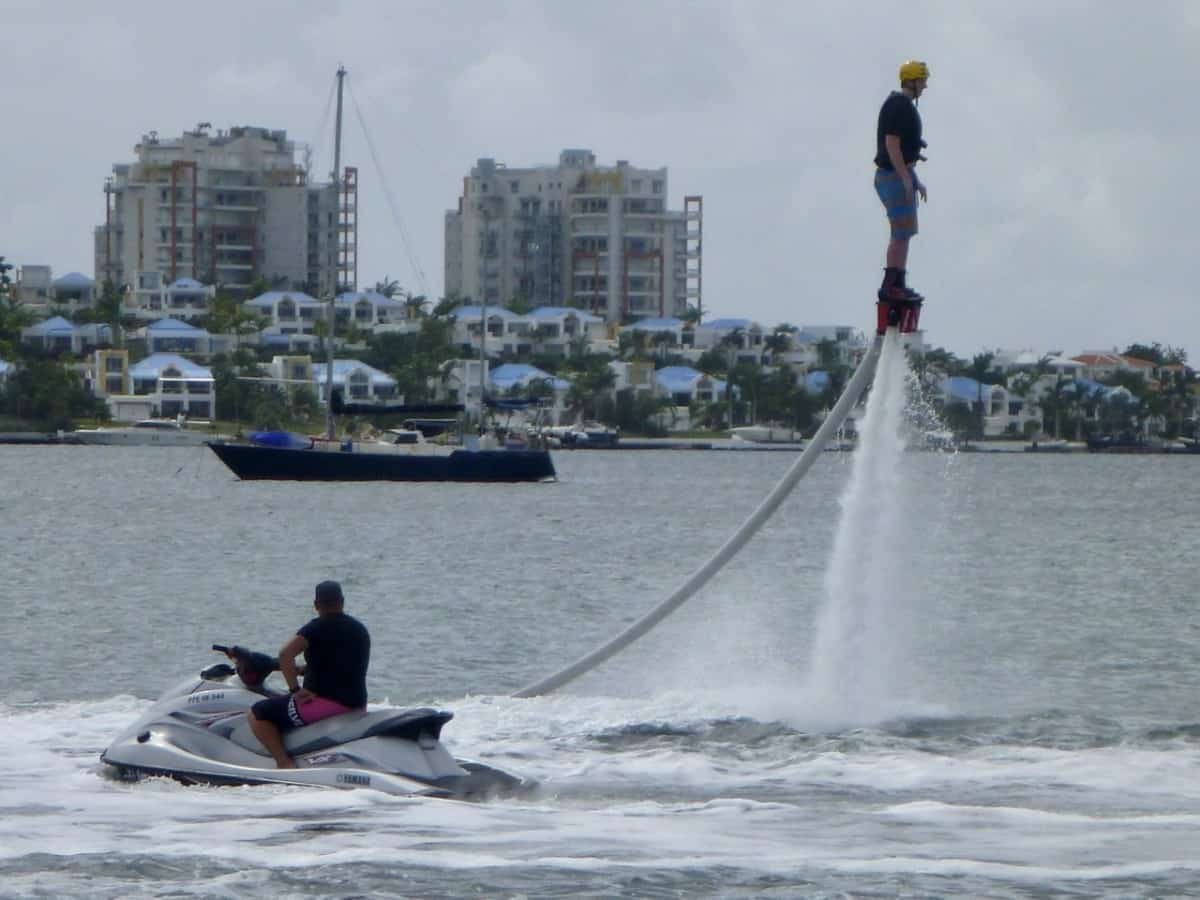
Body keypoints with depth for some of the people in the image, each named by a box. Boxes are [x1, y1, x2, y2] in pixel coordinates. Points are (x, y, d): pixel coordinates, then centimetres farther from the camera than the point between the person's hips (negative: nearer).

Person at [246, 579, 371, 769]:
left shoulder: (316, 628, -9)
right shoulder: (360, 629, 14)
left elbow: (286, 654, -23)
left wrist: (295, 689, -15)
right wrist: (303, 669, 30)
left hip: (325, 702, -8)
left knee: (257, 715, -1)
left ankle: (285, 762, -16)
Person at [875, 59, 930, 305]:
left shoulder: (904, 106, 17)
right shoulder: (899, 107, -16)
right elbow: (892, 144, -22)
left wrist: (915, 181, 24)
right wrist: (907, 179, -23)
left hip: (901, 175, 10)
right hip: (895, 176, -10)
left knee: (904, 232, 12)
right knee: (902, 232, -9)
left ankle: (898, 285, 15)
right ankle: (890, 287, -8)